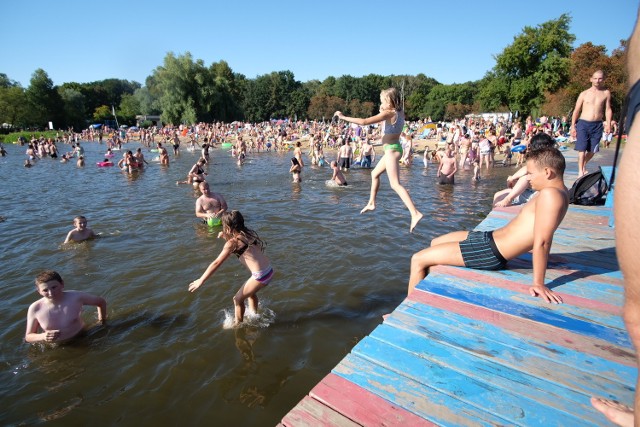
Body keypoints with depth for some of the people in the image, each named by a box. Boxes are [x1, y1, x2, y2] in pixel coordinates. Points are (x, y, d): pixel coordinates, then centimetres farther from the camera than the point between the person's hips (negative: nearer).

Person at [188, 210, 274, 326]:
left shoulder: (233, 242, -11)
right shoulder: (247, 233, 10)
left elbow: (216, 263, -9)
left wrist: (201, 280, -2)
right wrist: (225, 236, 16)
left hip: (260, 276, -8)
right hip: (269, 271, 8)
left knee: (238, 299, 15)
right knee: (250, 292, 34)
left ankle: (238, 324, 34)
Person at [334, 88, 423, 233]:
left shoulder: (388, 113, -17)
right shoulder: (400, 113, 8)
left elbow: (364, 122, -23)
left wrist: (343, 117, -15)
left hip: (391, 150, -10)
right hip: (394, 149, 10)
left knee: (395, 184, -16)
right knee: (375, 173, 24)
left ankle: (415, 213, -24)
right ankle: (372, 203, 35)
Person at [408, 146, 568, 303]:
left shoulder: (549, 194, -24)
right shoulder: (559, 189, 8)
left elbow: (541, 241, -27)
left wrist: (538, 284, -25)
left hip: (491, 252, -11)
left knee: (418, 259, -8)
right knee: (435, 243, 26)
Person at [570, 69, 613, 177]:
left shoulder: (606, 93, 6)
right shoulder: (584, 94, 2)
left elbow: (608, 109, 8)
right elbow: (576, 111, 4)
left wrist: (608, 124, -3)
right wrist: (573, 126, -1)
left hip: (597, 125, 2)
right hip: (583, 124, -2)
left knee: (592, 151, 7)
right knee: (582, 149, -6)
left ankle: (584, 165, 32)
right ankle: (580, 172, 1)